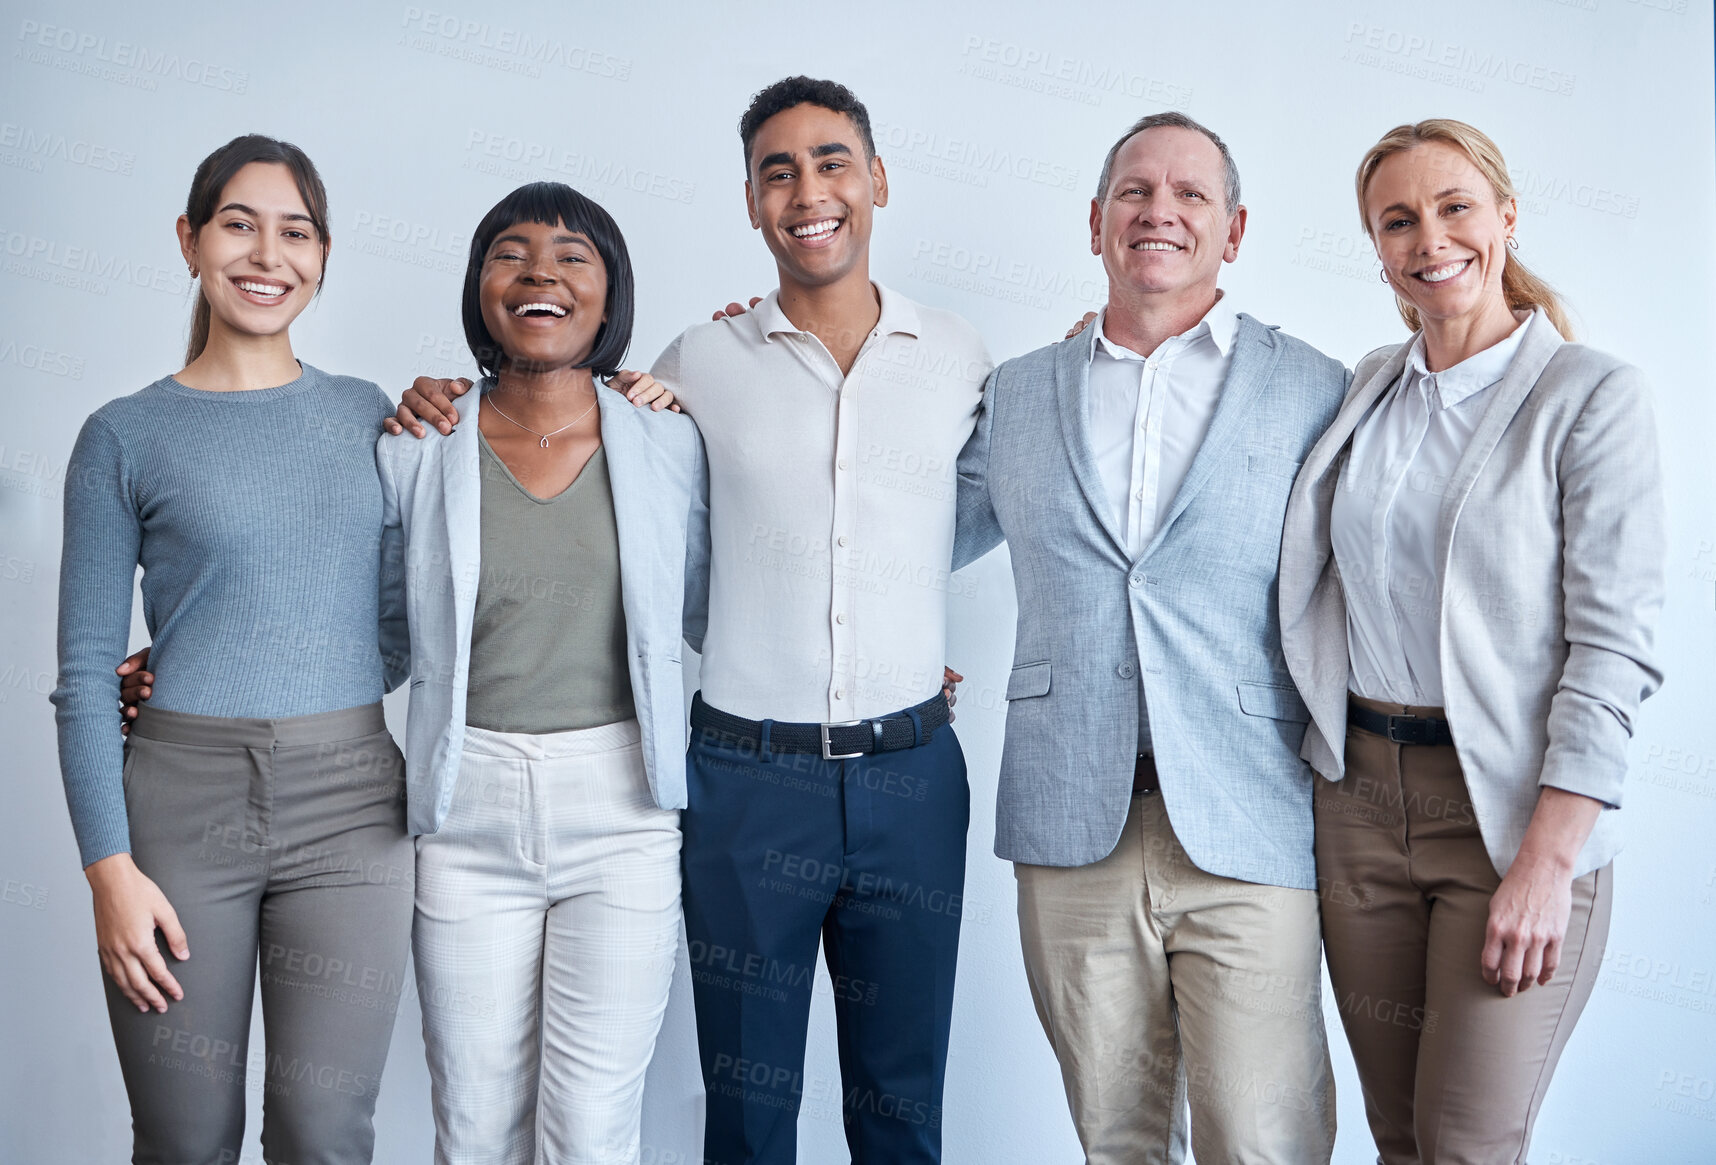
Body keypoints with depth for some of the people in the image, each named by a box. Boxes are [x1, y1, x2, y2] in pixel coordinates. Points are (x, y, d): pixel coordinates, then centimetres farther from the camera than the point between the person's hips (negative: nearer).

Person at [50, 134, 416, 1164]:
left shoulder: (371, 417, 9)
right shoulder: (125, 436, 3)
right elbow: (86, 673, 0)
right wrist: (111, 868, -7)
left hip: (348, 807, 1)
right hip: (183, 805, -1)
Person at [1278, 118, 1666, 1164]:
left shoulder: (1592, 394, -7)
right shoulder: (1369, 388, 9)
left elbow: (1614, 648, -12)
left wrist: (1547, 861, -18)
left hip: (1512, 805, -4)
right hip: (1360, 793, 5)